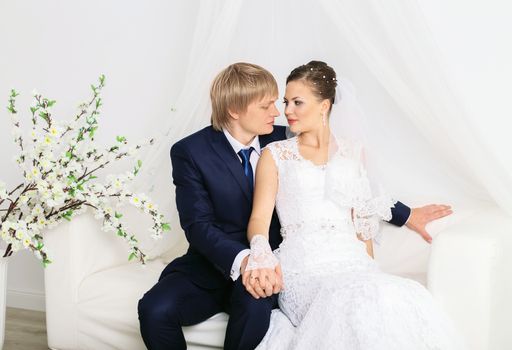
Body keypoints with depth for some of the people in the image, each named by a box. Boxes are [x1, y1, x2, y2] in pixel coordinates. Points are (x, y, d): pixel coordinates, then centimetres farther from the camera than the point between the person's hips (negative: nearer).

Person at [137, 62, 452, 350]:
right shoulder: (190, 152, -8)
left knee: (255, 303, -33)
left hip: (266, 266, 1)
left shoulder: (282, 141, 1)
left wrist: (405, 215, 10)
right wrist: (243, 260, -36)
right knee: (156, 310, -27)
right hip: (213, 264, 0)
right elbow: (198, 225, -17)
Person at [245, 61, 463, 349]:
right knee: (357, 305, -35)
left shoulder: (352, 152, 16)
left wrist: (369, 269, 6)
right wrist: (260, 256, -24)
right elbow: (259, 218, -2)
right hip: (304, 265, -2)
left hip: (351, 259, 3)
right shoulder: (275, 155, 8)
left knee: (405, 301, -30)